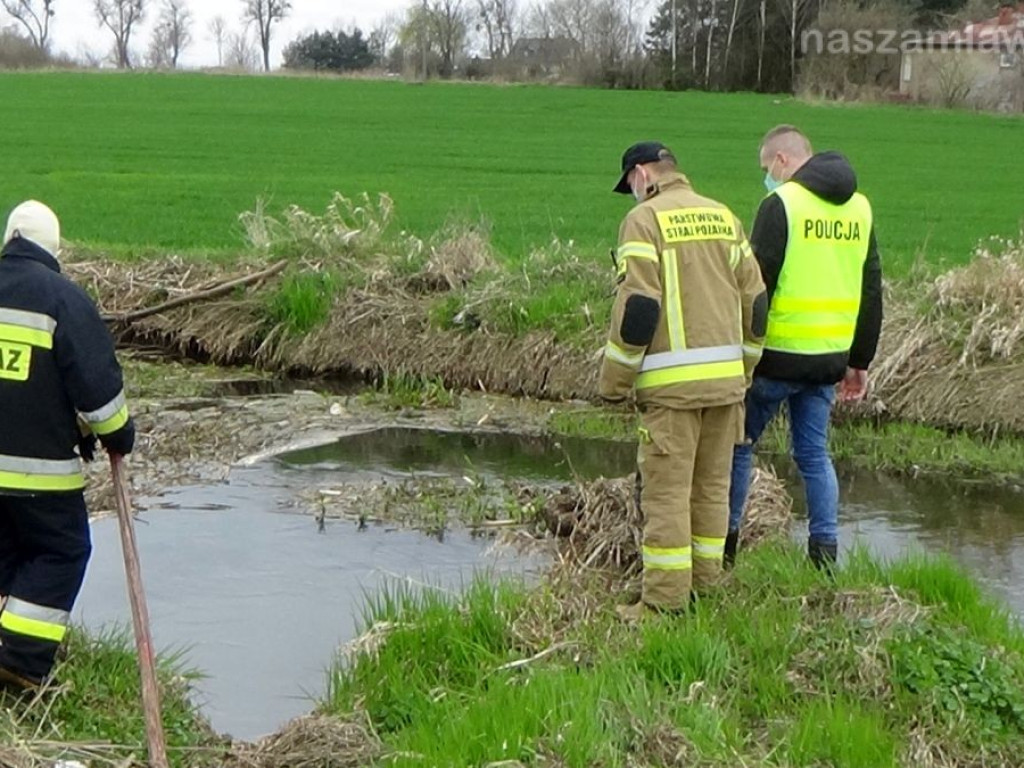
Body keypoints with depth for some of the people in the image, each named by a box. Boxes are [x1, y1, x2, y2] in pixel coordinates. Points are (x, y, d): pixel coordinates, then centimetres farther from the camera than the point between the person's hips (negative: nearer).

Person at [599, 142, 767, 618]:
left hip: (672, 381, -6)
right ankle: (704, 586, 21)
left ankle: (666, 600, -2)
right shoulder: (723, 216, 15)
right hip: (726, 380, 7)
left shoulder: (645, 219, -6)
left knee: (666, 490, -3)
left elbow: (638, 306, -13)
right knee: (712, 486, 14)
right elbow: (755, 300, 15)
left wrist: (614, 381, -6)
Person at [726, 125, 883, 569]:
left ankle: (722, 545, 13)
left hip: (778, 353, -6)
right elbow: (872, 292, 15)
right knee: (815, 454, 12)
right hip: (830, 356, 6)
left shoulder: (781, 203, -11)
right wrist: (860, 361, 20)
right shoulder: (859, 208, 11)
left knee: (738, 443, 8)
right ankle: (825, 557, 9)